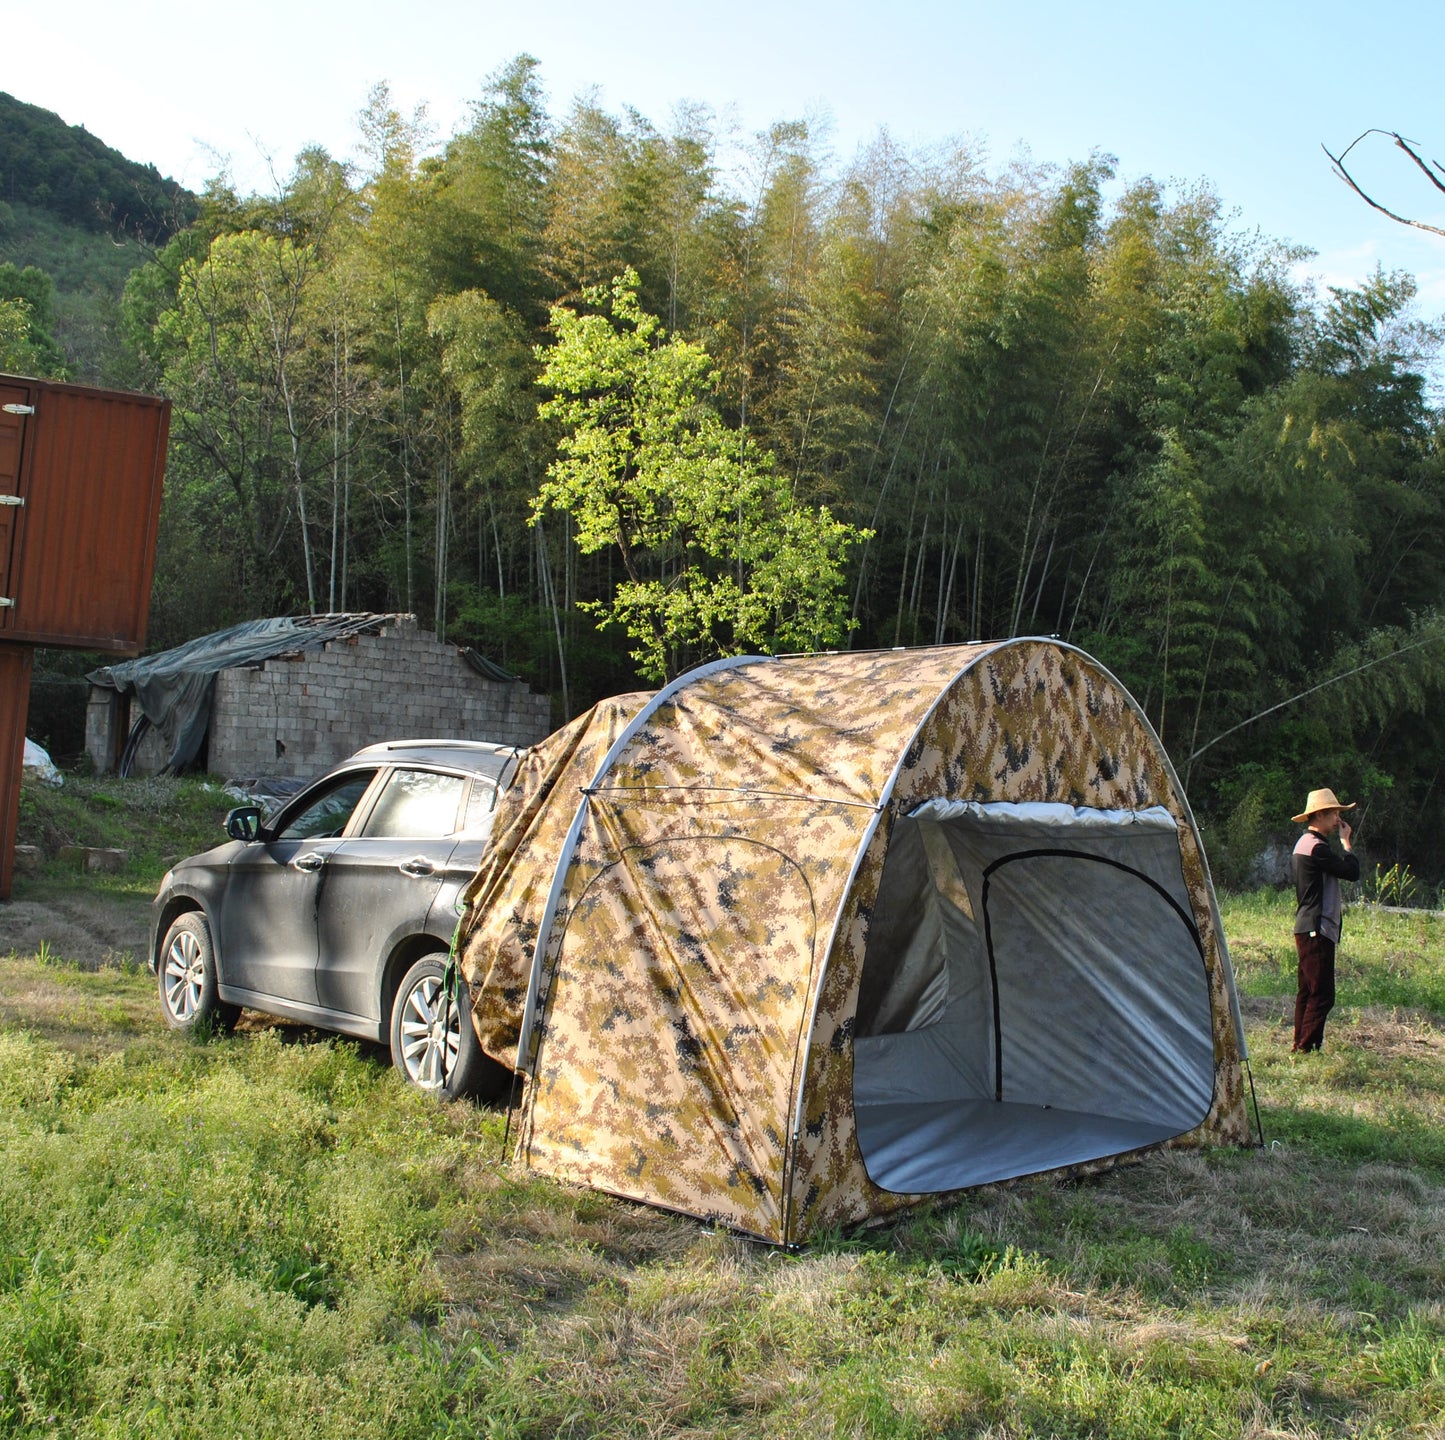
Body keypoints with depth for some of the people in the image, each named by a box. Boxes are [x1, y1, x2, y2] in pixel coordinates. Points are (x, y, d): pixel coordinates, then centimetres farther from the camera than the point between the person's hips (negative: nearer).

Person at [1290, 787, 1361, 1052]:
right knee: (1322, 994, -9)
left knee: (1308, 991, 13)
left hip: (1307, 928, 11)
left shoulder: (1305, 843, 17)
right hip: (1317, 930, -11)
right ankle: (1307, 1047, -8)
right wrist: (1346, 841, -7)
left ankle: (1300, 1046, 16)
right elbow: (1352, 871, -18)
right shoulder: (1317, 847, -17)